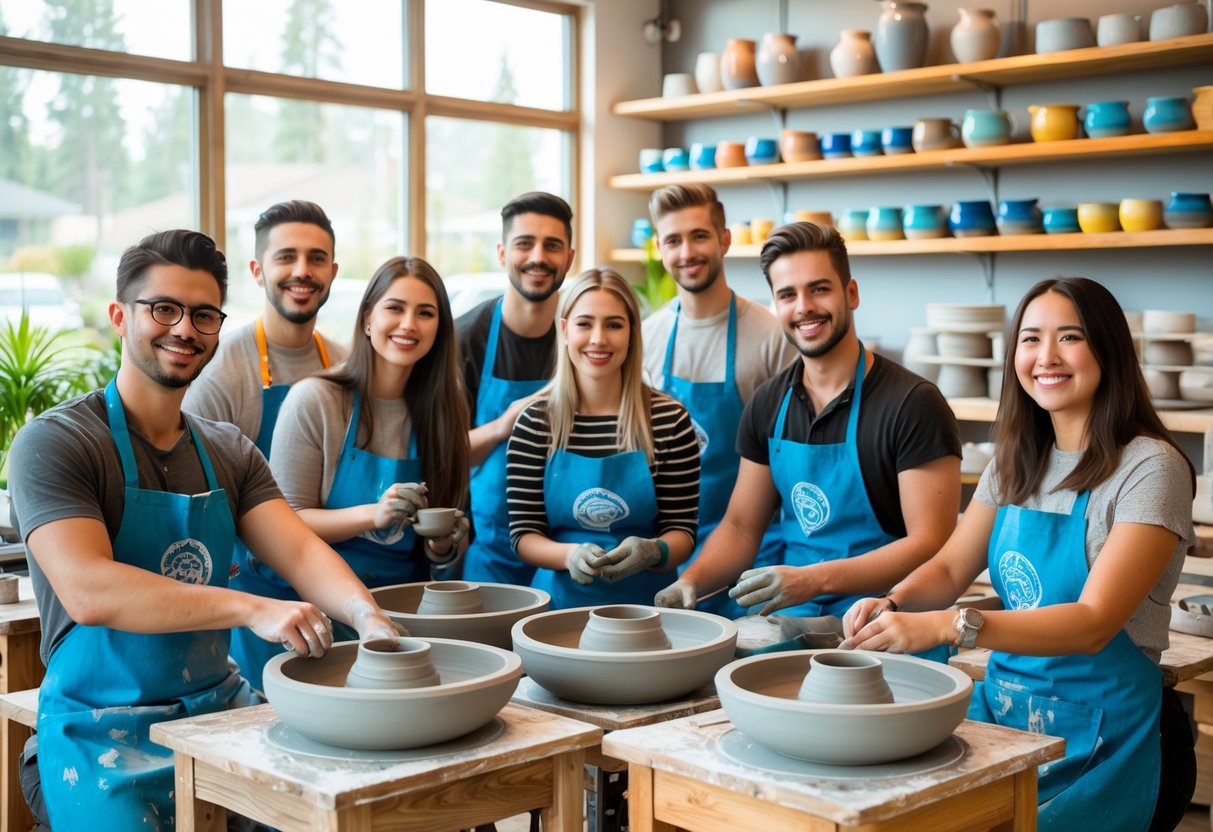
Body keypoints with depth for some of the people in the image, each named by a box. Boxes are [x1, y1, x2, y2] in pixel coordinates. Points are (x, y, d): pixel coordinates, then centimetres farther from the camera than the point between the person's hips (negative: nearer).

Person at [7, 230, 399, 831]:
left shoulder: (229, 452, 9)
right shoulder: (54, 443, -9)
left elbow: (300, 550, -3)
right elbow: (88, 590, -23)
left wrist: (365, 614, -25)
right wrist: (250, 609, -32)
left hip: (221, 707, 5)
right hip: (104, 731, -5)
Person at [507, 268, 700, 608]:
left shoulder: (669, 419, 1)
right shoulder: (535, 421, 3)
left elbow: (681, 532, 3)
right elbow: (524, 533, 3)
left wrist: (652, 551, -19)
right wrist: (570, 555, -17)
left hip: (646, 597, 0)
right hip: (562, 598, 0)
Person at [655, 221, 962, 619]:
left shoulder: (913, 404, -11)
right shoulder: (767, 405, 8)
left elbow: (930, 544, -14)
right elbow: (740, 526, 14)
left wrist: (811, 579, -24)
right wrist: (691, 580, -7)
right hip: (789, 615, 5)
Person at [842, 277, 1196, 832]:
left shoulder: (1150, 467, -11)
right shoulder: (1016, 460, 9)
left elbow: (1092, 624, -21)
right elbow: (950, 568, 12)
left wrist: (947, 627, -34)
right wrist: (893, 604, -12)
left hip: (1096, 737, -5)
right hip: (1002, 700, 5)